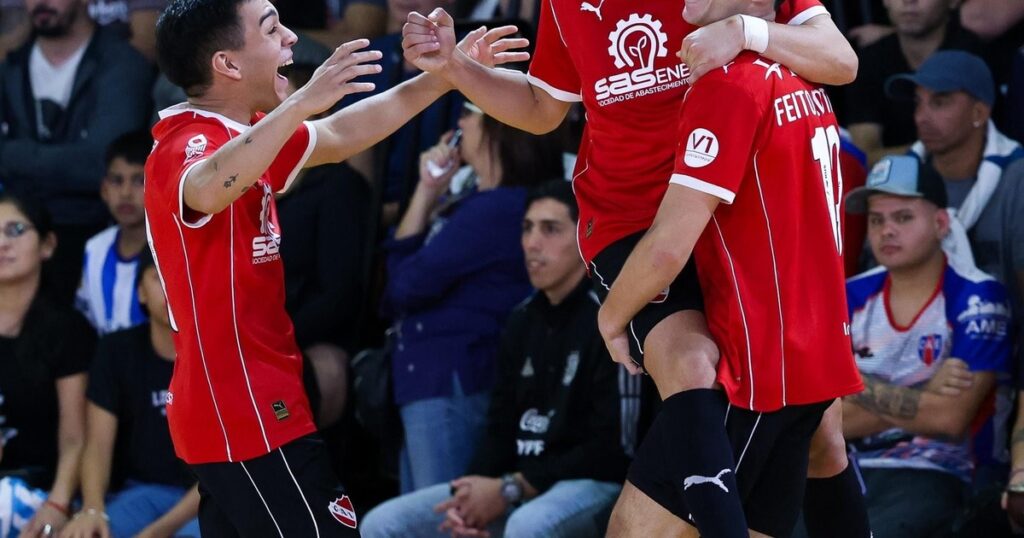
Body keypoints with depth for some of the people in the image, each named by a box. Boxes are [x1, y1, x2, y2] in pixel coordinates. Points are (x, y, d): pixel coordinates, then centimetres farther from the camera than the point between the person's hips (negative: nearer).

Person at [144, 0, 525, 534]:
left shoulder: (238, 135, 13)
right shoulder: (189, 146, -18)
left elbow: (341, 135, 23)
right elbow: (208, 190, -42)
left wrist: (446, 75, 20)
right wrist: (304, 101, -50)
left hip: (237, 406, 10)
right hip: (250, 412, -10)